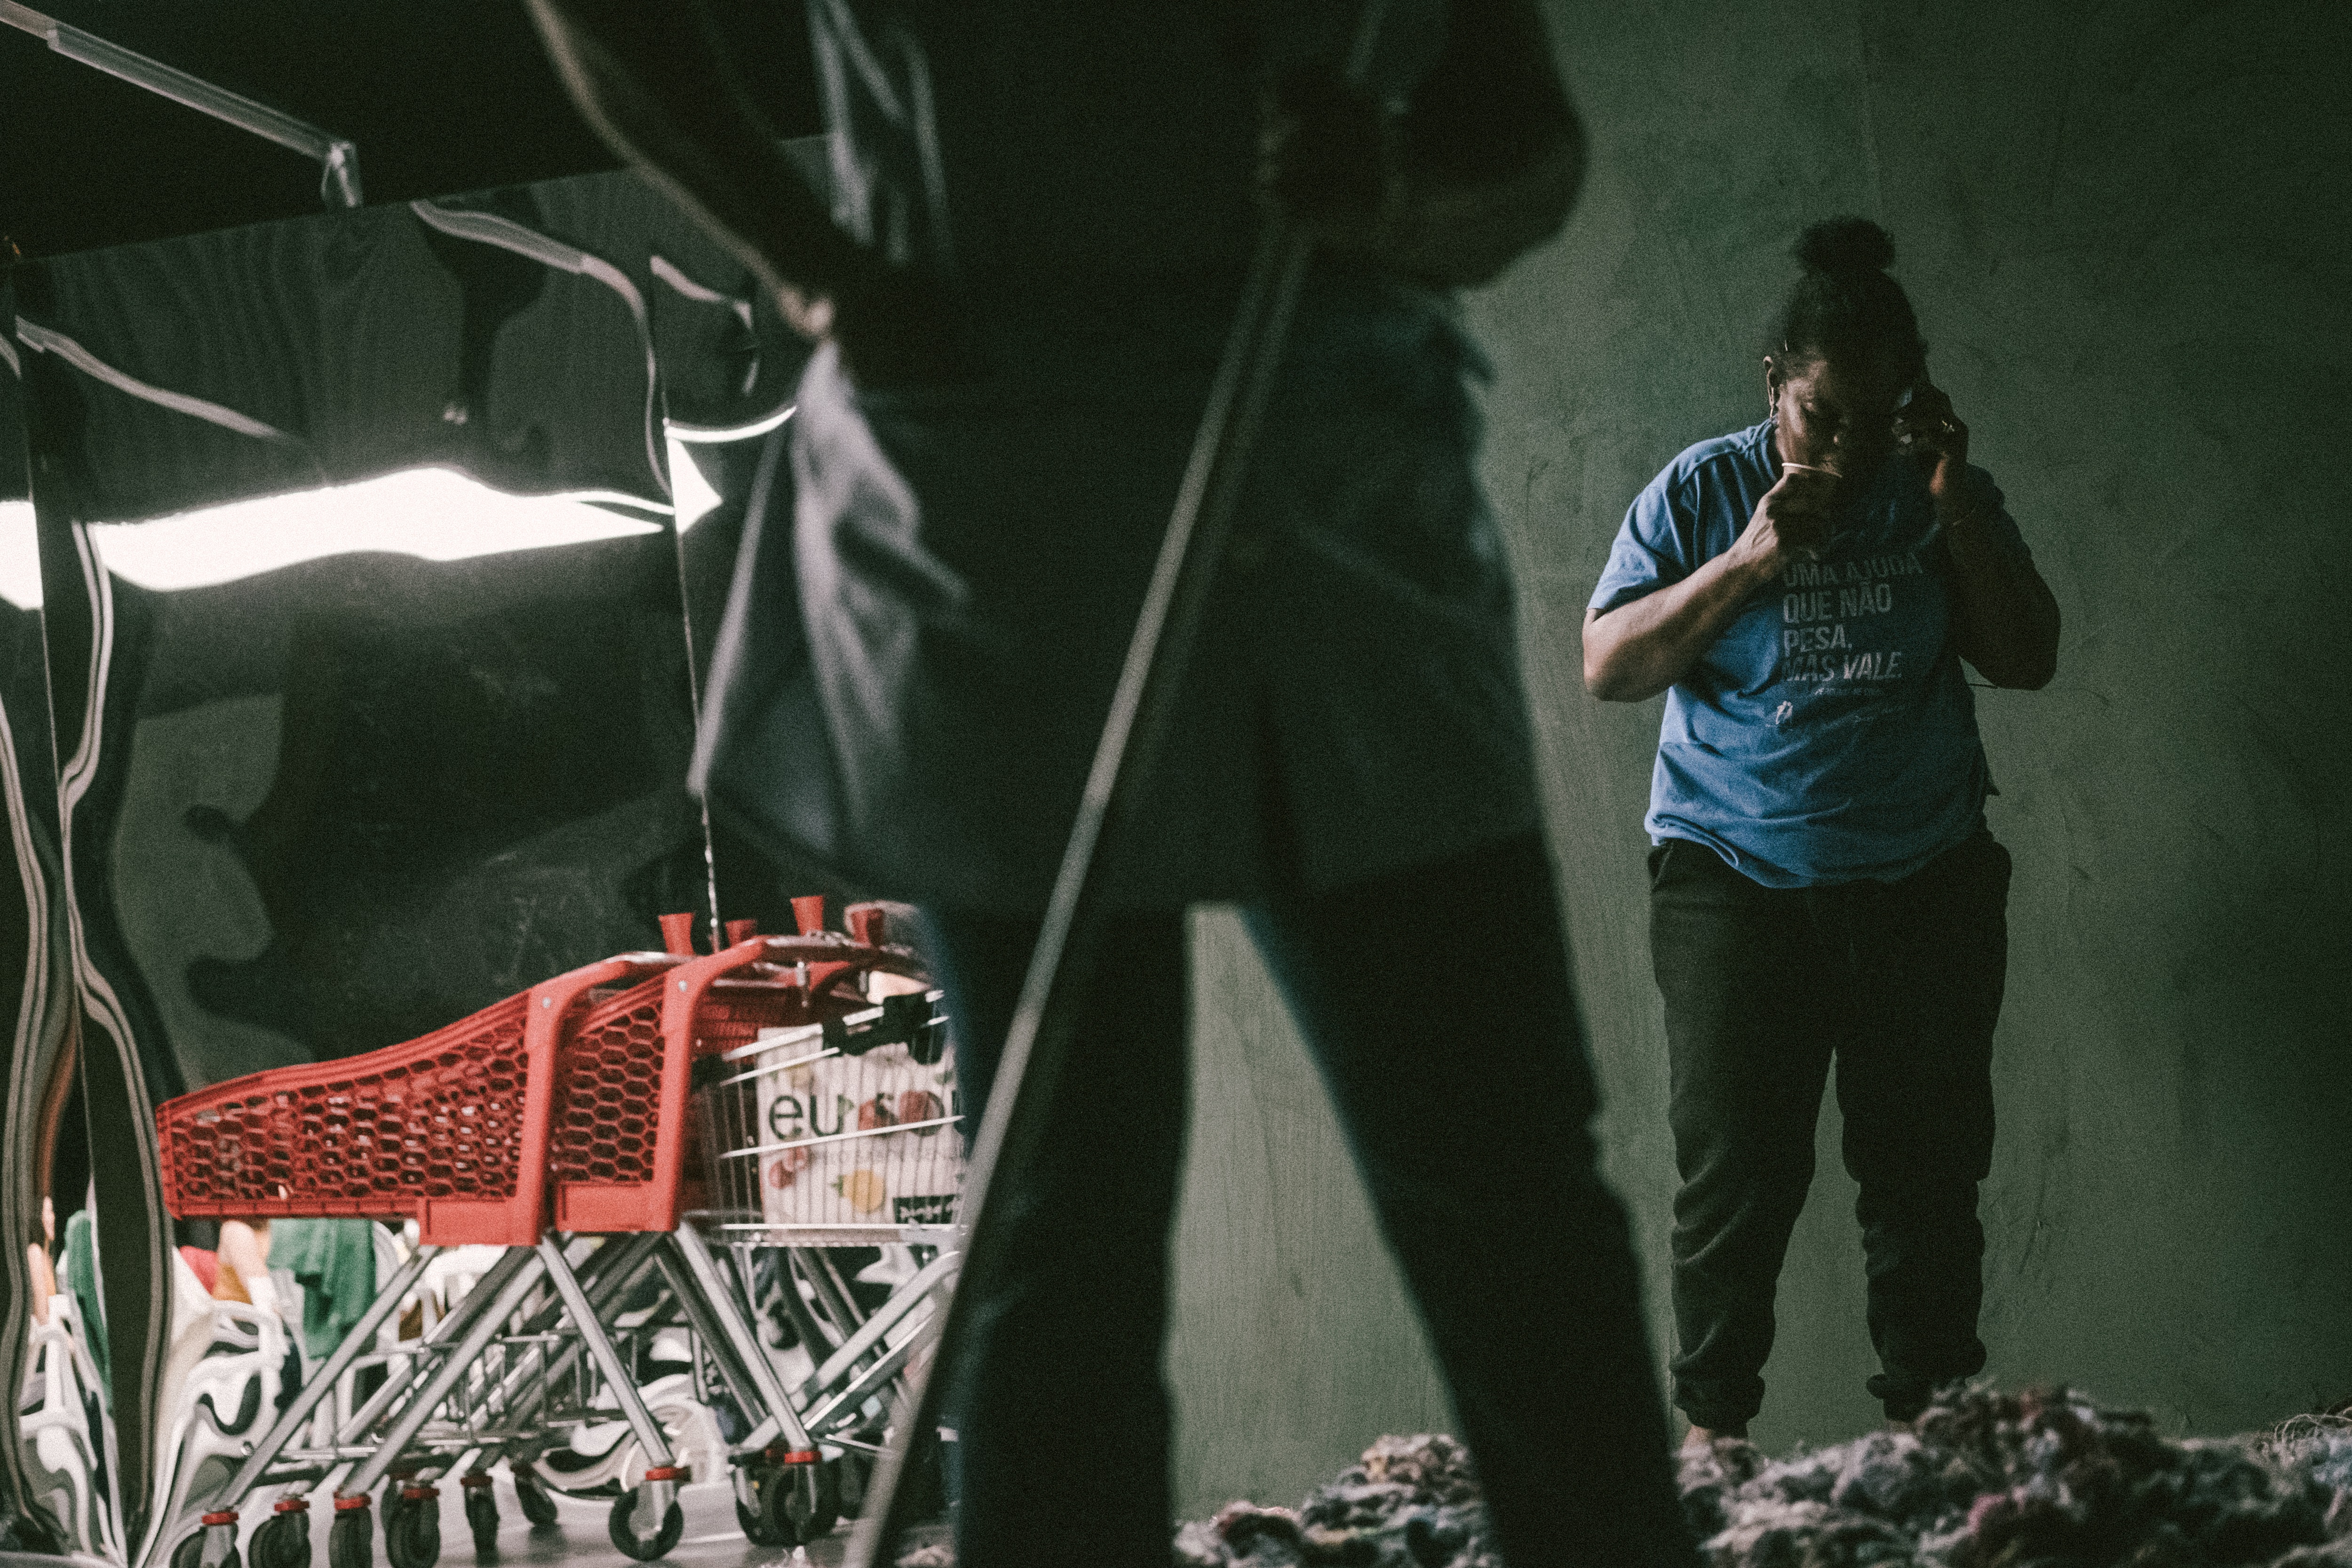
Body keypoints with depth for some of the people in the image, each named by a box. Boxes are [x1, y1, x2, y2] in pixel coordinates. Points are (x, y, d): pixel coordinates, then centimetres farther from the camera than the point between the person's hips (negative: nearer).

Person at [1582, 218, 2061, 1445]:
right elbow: (1607, 667, -5)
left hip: (1922, 883, 2)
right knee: (1734, 1168, -7)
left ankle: (1928, 1417, 11)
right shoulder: (1703, 492, 1)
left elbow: (2028, 659, 1)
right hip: (1735, 876, -2)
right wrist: (1748, 562, -15)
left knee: (1928, 1163, 3)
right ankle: (1712, 1424, 2)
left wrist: (1956, 508, -8)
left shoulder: (1942, 495, 7)